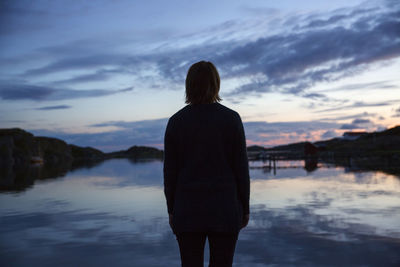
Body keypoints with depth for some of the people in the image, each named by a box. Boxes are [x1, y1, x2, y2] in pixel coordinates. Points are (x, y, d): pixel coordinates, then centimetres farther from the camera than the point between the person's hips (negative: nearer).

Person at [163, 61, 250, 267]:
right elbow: (241, 167, -6)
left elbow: (170, 171, -1)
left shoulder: (176, 122, -2)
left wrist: (171, 210, 8)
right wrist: (245, 208, 4)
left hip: (188, 210, 1)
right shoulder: (231, 119, -6)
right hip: (224, 209, -1)